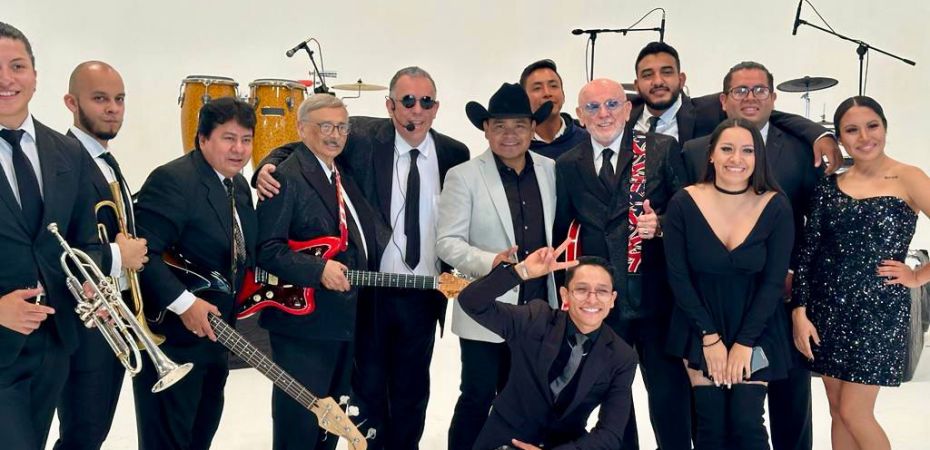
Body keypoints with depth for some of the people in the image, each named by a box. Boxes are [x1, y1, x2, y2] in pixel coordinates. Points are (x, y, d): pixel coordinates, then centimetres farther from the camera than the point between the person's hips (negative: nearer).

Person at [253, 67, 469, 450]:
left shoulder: (455, 154, 1)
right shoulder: (361, 136, -7)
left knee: (412, 391, 17)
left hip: (424, 293, 2)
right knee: (368, 389, 12)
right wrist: (269, 166, -22)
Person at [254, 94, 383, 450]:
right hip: (304, 322, -8)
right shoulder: (286, 176, -14)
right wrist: (318, 270, -30)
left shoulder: (345, 175, 13)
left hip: (344, 321, 9)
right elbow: (266, 248, -21)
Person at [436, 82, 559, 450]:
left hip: (540, 311, 4)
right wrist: (489, 262, -25)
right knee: (478, 398, 6)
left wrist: (561, 288, 5)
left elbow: (557, 230, 12)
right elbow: (447, 241, -10)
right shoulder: (463, 176, -7)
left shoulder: (550, 170, 6)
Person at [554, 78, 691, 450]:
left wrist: (661, 224, -19)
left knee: (669, 392, 7)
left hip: (656, 295, -2)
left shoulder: (663, 150, -1)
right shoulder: (567, 165, 6)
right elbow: (562, 232, 9)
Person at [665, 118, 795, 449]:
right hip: (700, 329, 0)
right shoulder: (683, 204, -11)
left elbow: (774, 281, -8)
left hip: (756, 331, 0)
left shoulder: (776, 207, -10)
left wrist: (744, 342, -11)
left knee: (747, 423, -5)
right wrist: (710, 337, -10)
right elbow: (678, 277, -8)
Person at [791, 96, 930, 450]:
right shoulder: (829, 186, 5)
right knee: (837, 412, 11)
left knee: (854, 413, -2)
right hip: (828, 308, 4)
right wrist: (800, 312, -3)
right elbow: (808, 252, 3)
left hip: (879, 310, -4)